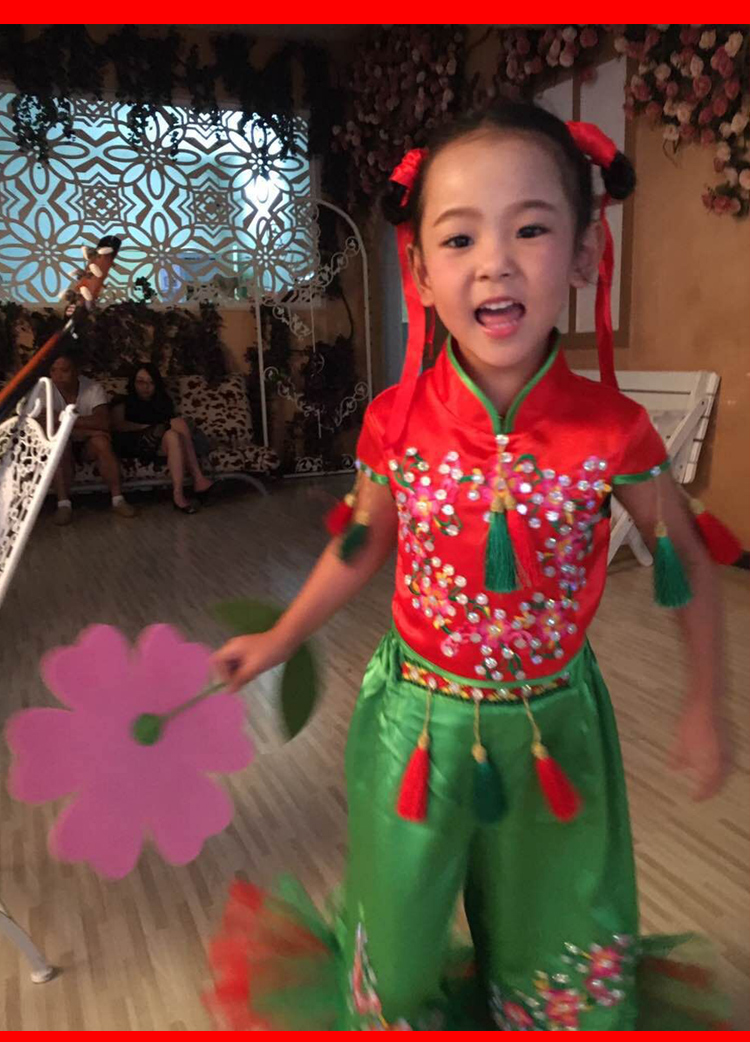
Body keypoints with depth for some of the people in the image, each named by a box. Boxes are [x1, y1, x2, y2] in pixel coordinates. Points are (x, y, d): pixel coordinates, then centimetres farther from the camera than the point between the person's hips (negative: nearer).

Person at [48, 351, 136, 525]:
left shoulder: (93, 388, -15)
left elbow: (103, 423, -29)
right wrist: (87, 429, -28)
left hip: (87, 445, 0)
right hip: (61, 444, 0)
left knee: (101, 441, -31)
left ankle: (118, 499, -27)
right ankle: (63, 504, -33)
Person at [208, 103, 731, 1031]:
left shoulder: (611, 431, -19)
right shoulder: (398, 423, -16)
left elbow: (687, 564, -2)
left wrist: (703, 704, 5)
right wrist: (280, 640, 11)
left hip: (552, 725, 0)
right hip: (419, 720, 1)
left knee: (559, 939, 25)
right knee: (401, 927, 24)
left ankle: (548, 1011, 59)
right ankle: (391, 1014, 58)